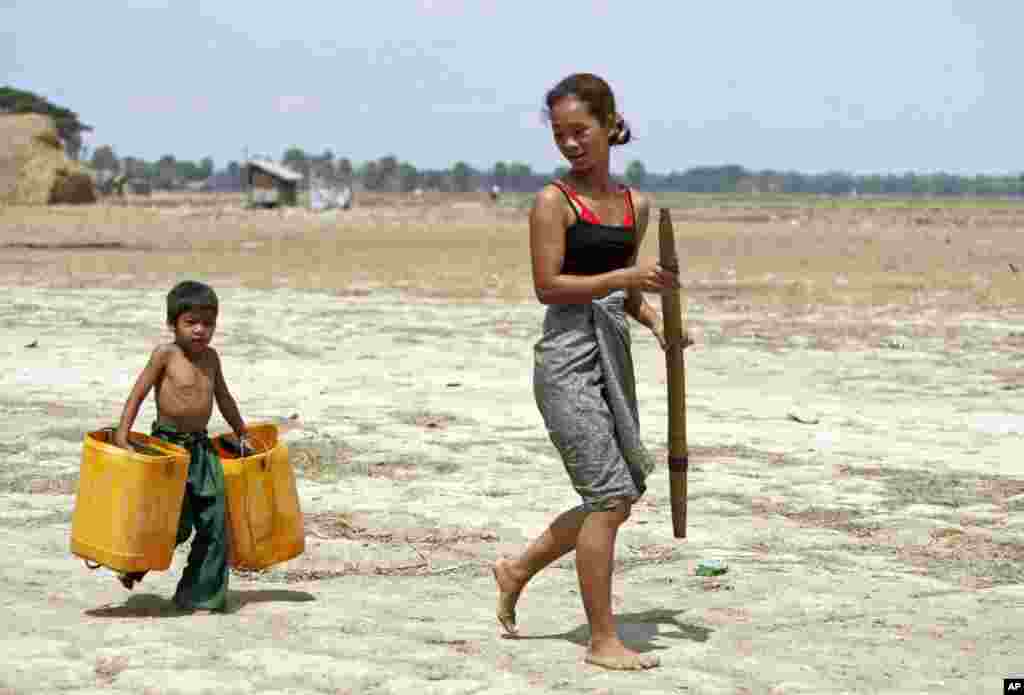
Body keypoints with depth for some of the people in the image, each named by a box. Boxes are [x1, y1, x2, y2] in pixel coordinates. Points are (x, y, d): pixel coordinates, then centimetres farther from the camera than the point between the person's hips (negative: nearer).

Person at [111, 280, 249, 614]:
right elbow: (138, 393, -10)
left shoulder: (211, 357, 9)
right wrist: (122, 434, -17)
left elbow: (223, 398, 22)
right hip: (168, 445, -6)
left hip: (202, 447, 6)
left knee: (215, 523, 1)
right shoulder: (165, 354, -9)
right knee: (177, 524, -10)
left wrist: (242, 434, 30)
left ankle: (201, 594, 12)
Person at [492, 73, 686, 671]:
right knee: (609, 495, -7)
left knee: (625, 493, 12)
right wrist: (625, 277, -21)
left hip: (613, 354, 7)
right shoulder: (554, 202, -7)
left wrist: (655, 321, 3)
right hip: (568, 358, -7)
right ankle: (603, 641, 3)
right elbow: (548, 286, -13)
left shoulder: (636, 205, 11)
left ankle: (518, 570, 29)